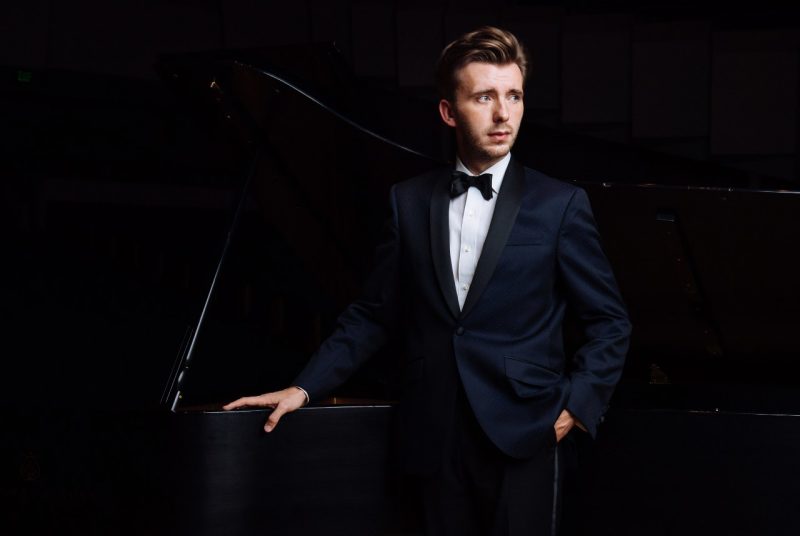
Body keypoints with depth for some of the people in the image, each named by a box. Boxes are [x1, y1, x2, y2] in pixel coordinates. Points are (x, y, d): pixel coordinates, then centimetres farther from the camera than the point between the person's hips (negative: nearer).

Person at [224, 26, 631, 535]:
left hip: (523, 436, -2)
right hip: (436, 438, 2)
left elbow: (610, 321, 3)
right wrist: (305, 388, 5)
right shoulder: (410, 201, 6)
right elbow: (374, 313, 11)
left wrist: (575, 406, -7)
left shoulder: (559, 205, -2)